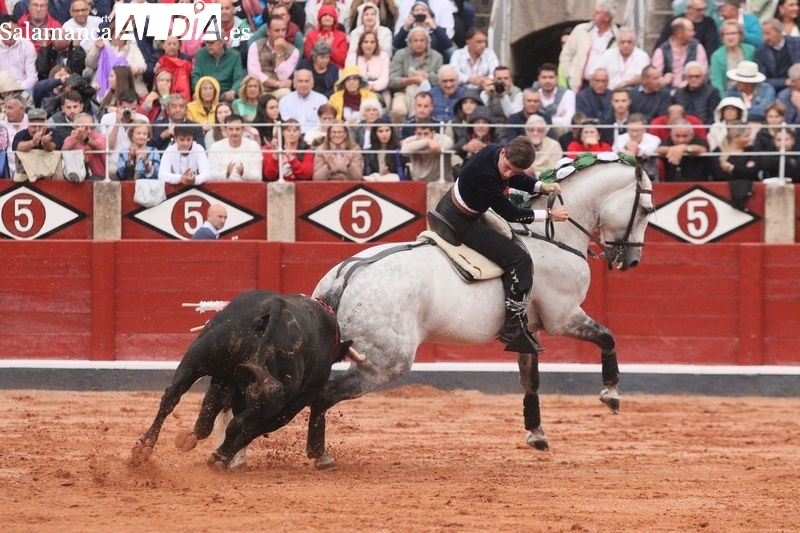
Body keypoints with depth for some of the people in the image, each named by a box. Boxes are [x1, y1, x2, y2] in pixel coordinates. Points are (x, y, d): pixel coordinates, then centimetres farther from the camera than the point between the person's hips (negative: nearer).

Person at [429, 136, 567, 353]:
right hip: (459, 225, -10)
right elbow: (510, 214, -23)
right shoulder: (485, 174, -35)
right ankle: (514, 330, -13)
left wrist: (542, 187, -4)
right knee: (519, 259, -15)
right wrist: (549, 215, -16)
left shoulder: (495, 152, -10)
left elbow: (517, 179, 13)